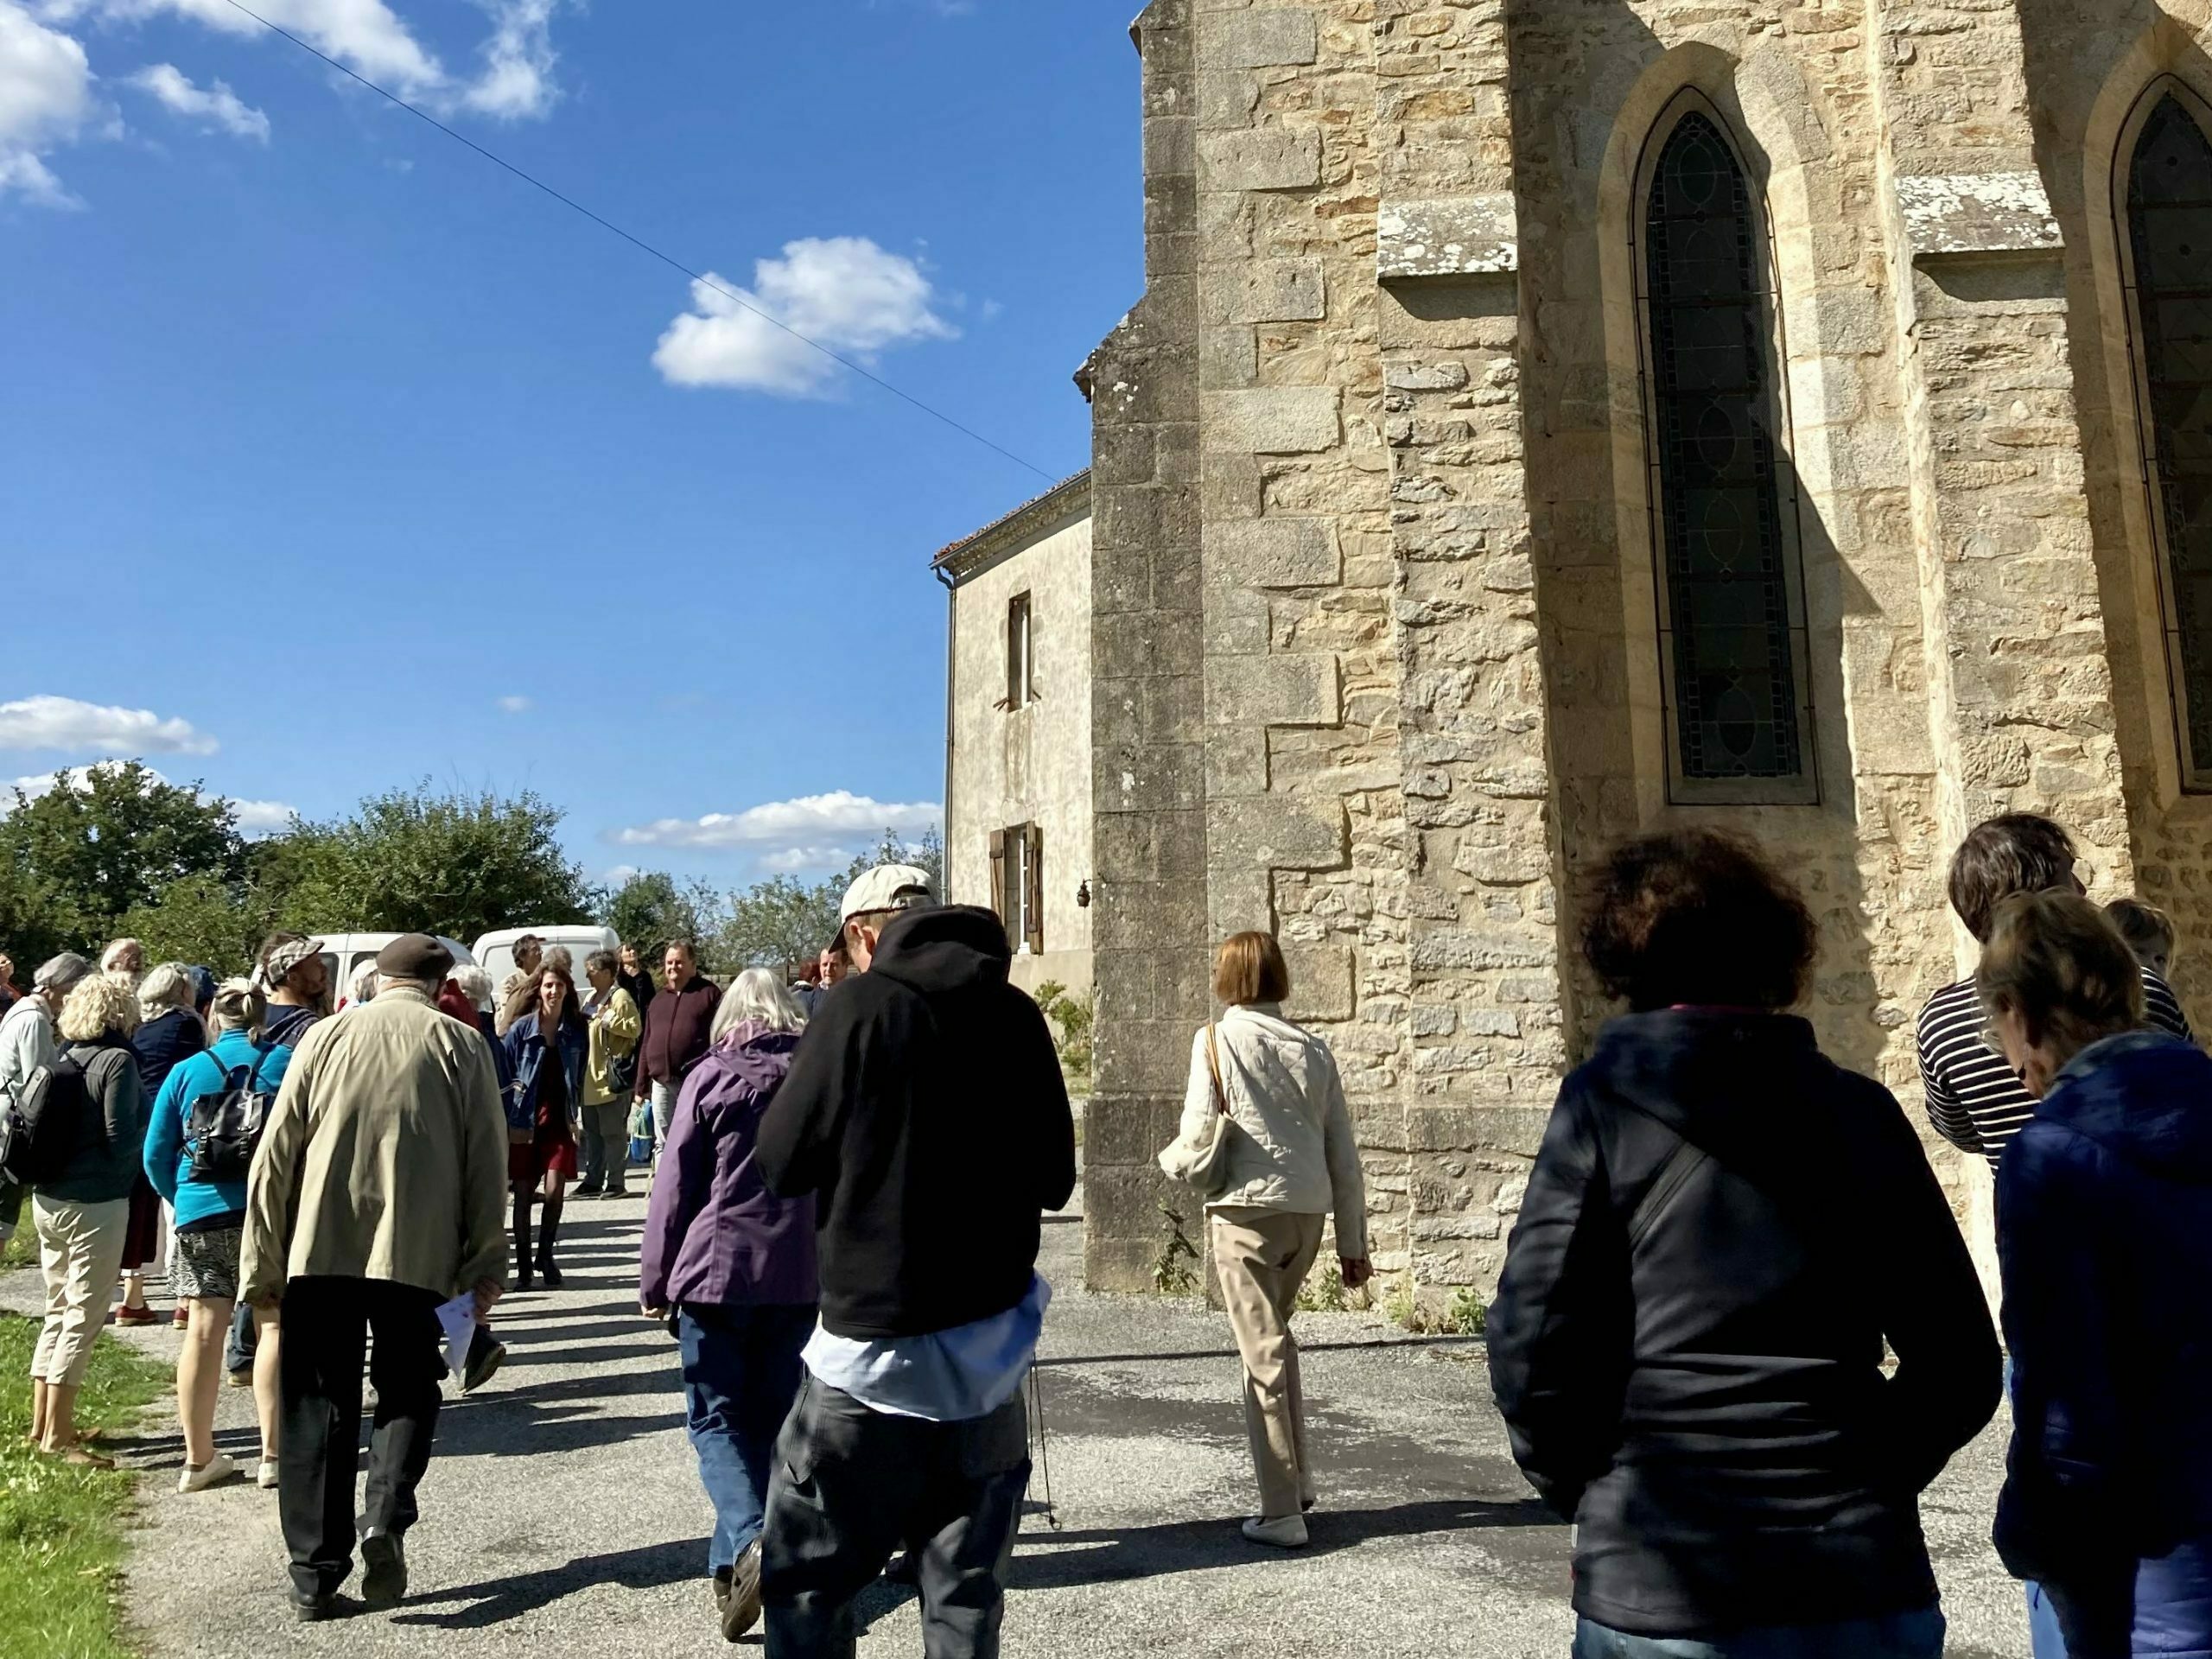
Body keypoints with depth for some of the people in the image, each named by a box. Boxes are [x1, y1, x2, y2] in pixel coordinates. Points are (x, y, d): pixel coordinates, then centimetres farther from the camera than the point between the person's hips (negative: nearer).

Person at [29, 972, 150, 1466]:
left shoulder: (63, 1059, 6)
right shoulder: (118, 1060, -14)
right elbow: (121, 1139, -17)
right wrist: (150, 1130, 2)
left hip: (48, 1199, 8)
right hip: (96, 1203, -8)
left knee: (58, 1313, 18)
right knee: (83, 1318, -1)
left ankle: (43, 1422, 26)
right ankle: (57, 1437, 3)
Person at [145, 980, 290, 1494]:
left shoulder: (186, 1071, 4)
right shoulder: (288, 1063, -3)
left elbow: (156, 1155, 7)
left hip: (200, 1214, 2)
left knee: (204, 1330, 8)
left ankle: (198, 1459, 17)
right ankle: (272, 1455, 6)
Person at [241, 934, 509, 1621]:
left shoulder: (326, 1036, 7)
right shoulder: (460, 1045, 3)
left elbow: (274, 1156, 5)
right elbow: (486, 1163, 0)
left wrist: (262, 1264, 11)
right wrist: (487, 1265, 5)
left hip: (318, 1249, 2)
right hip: (417, 1252, -1)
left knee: (317, 1407, 11)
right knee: (406, 1392, 15)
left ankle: (315, 1574, 13)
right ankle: (385, 1518, -7)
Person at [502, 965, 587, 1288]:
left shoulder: (577, 1029, 3)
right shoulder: (521, 1029, -3)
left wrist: (575, 1116, 5)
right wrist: (509, 1121, -5)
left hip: (560, 1120, 1)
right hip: (524, 1121, -1)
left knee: (554, 1191, -8)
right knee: (523, 1194, 5)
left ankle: (545, 1254, 14)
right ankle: (523, 1264, 17)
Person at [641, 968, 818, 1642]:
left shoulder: (711, 1077, -3)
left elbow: (676, 1187, -3)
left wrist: (655, 1281, 5)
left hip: (716, 1271, -3)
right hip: (799, 1280, 3)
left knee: (716, 1420, 5)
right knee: (768, 1423, 13)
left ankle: (746, 1543, -15)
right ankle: (735, 1564, 18)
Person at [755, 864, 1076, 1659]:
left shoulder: (863, 1005, -10)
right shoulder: (1018, 1016, 1)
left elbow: (780, 1163, -5)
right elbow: (1054, 1178, 9)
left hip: (876, 1340, -4)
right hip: (990, 1345, 4)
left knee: (804, 1577, 12)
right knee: (967, 1586, 14)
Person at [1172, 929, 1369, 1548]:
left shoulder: (1216, 1040, -3)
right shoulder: (1313, 1048, 9)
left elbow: (1198, 1134, -8)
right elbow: (1344, 1155, 10)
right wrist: (1352, 1242, 16)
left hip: (1248, 1206, -5)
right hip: (1309, 1209, 5)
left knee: (1264, 1354, 1)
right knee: (1276, 1336, 23)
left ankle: (1282, 1512, 5)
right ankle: (1298, 1479, 28)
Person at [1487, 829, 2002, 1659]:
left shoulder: (1606, 1101, -9)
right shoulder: (1860, 1109, 1)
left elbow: (1533, 1348, -12)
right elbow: (1960, 1367, 4)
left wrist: (1589, 1492, 4)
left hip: (1661, 1592, -3)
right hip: (1863, 1584, 3)